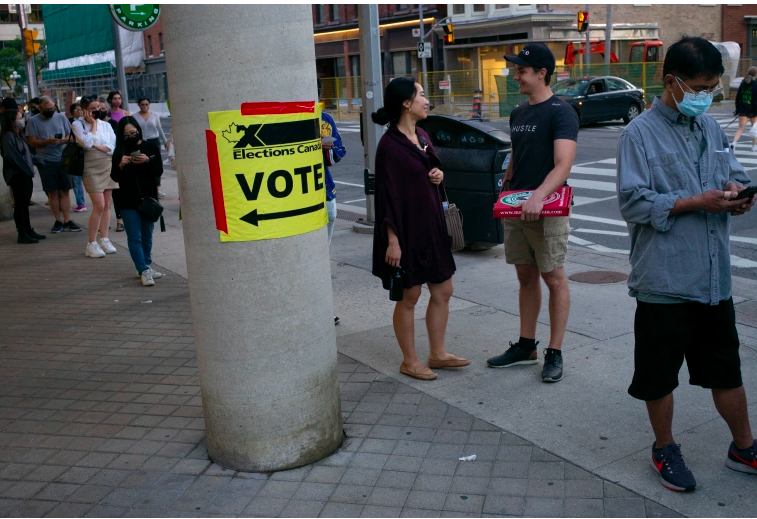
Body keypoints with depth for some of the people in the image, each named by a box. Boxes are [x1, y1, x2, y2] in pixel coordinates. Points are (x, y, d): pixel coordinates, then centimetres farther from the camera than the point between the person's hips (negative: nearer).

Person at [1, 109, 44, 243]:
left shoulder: (18, 136, 17)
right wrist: (26, 169, -20)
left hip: (25, 175, 9)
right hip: (17, 175, -9)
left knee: (25, 204, 13)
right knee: (20, 204, -5)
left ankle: (28, 231, 20)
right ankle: (22, 234, -1)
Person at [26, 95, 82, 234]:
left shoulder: (61, 117, 7)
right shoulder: (33, 121, 1)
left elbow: (70, 136, 7)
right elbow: (32, 141, -3)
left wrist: (63, 140, -14)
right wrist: (48, 141, -19)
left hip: (63, 159, 2)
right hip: (46, 161, -1)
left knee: (65, 191, 2)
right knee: (52, 192, 2)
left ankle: (67, 221, 5)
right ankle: (58, 221, 9)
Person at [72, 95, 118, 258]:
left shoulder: (105, 125, 11)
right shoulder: (78, 125, 1)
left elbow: (113, 148, 2)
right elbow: (87, 143, -16)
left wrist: (96, 144, -11)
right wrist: (93, 124, -5)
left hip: (108, 166, 4)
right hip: (91, 168, -4)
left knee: (107, 205, 5)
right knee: (99, 206, -12)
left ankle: (104, 239, 14)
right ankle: (91, 244, -4)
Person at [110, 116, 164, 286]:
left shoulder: (151, 147, 1)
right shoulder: (119, 152, 3)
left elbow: (159, 171, -4)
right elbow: (114, 177, 2)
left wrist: (148, 161, -22)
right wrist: (121, 165, -18)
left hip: (148, 197, 0)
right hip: (128, 201, 0)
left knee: (147, 235, 11)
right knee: (134, 237, -5)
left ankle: (145, 267, 26)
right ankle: (144, 271, -5)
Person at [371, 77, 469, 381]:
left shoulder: (422, 137, 9)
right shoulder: (390, 145, -15)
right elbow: (387, 194, -17)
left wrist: (438, 175, -1)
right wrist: (393, 240, -20)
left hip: (431, 225, 9)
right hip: (407, 229, -9)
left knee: (442, 291, 13)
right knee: (409, 297, 3)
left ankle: (438, 354, 26)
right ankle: (409, 361, 18)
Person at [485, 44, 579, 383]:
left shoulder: (560, 113, -11)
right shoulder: (518, 113, 13)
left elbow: (563, 165, -22)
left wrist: (538, 196, -36)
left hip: (547, 209, -7)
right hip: (516, 208, 7)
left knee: (554, 279, 1)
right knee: (526, 277, 13)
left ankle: (554, 353, 9)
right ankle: (526, 347, 23)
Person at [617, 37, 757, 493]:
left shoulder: (711, 129, 11)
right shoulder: (641, 134, -8)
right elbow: (634, 202, -15)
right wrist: (696, 202, -19)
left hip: (715, 277, 6)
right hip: (665, 279, -5)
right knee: (660, 374, 9)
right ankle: (665, 450, 30)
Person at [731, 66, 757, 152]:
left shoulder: (743, 83, 7)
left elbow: (738, 96, 8)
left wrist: (737, 108, 14)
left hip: (742, 108, 4)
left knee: (741, 128, 2)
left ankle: (734, 142, -22)